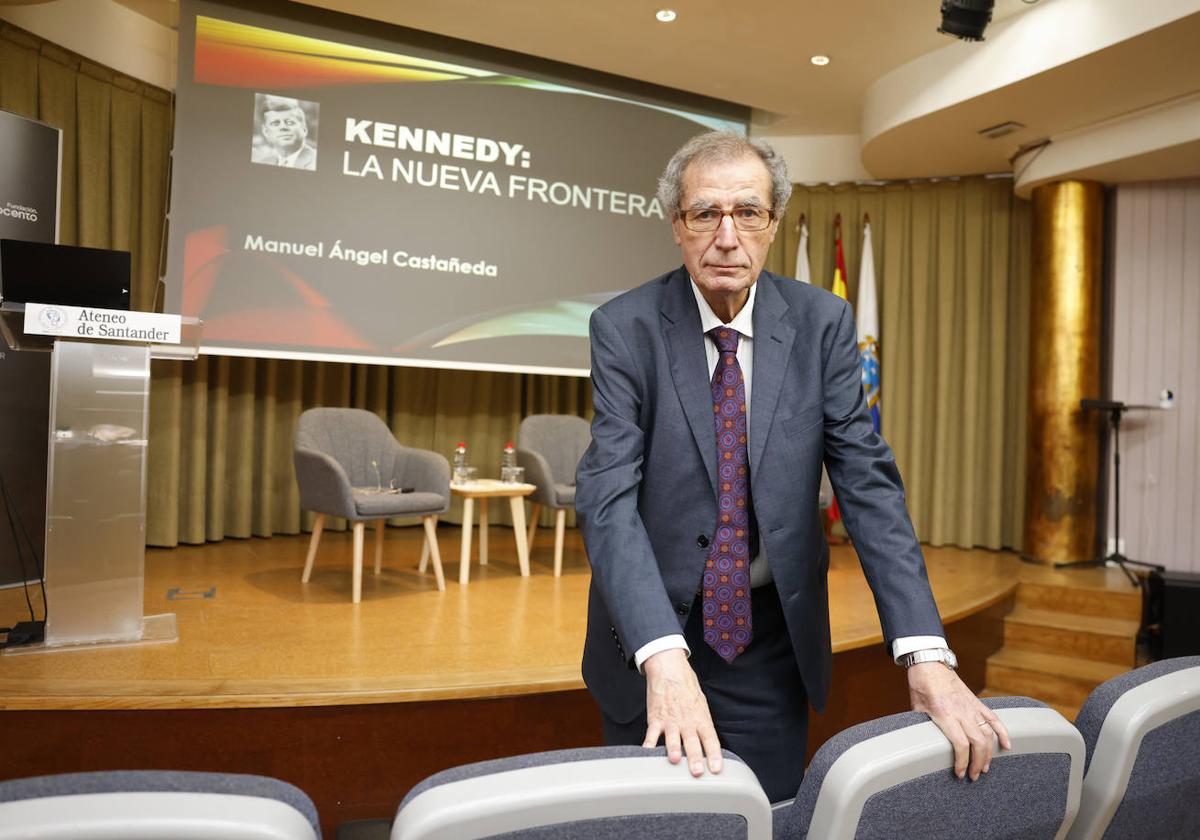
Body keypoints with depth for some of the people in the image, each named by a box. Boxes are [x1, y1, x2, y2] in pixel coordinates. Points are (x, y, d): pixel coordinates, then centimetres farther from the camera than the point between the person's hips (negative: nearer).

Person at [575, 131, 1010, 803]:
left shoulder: (824, 323, -7)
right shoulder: (625, 328, -13)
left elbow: (868, 481, -11)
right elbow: (608, 496, -21)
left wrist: (926, 652, -22)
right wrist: (663, 656, -34)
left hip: (775, 638, 1)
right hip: (651, 630, -1)